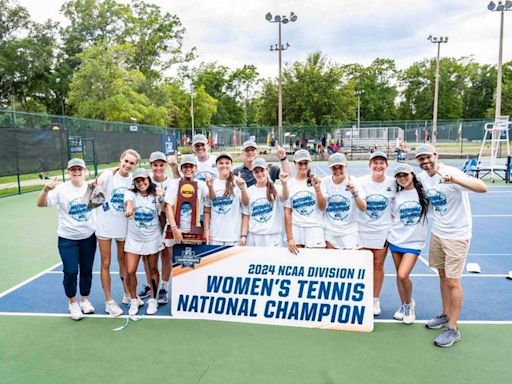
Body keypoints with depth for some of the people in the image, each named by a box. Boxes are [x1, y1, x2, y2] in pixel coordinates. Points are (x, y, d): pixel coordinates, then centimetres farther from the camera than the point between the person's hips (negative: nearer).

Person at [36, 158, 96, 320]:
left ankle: (85, 300, 31)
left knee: (86, 270, 12)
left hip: (88, 237, 3)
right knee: (71, 271, -3)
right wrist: (46, 189, -37)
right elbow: (41, 204, -17)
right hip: (67, 239, -3)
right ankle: (72, 302, 20)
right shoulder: (61, 189, -11)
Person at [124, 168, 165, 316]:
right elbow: (129, 202, -33)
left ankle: (153, 300, 28)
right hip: (134, 239, 0)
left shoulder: (156, 196, -3)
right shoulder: (131, 193, -9)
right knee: (130, 271, -3)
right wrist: (129, 209, -54)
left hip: (153, 238, 1)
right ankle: (134, 301, 19)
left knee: (153, 270, 10)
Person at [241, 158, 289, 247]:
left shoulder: (276, 189, -1)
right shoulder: (249, 191, 6)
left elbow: (285, 197, -24)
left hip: (273, 237, -2)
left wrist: (284, 183, -44)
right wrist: (243, 235, -1)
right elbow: (246, 215, 7)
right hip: (253, 237, 2)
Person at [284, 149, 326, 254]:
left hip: (314, 228, 0)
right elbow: (287, 213, 1)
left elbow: (322, 208, -1)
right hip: (295, 229, 0)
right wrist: (289, 238, -3)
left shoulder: (316, 181, 3)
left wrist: (317, 188, -14)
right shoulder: (289, 184, 1)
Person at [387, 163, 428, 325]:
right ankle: (403, 306, 30)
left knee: (403, 275, -14)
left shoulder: (422, 192, -4)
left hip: (414, 242, -3)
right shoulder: (396, 196, 4)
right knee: (399, 275, 11)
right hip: (395, 239, 3)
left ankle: (409, 304, 14)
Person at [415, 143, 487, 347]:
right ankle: (446, 315, 34)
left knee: (452, 281, 0)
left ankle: (453, 329, 13)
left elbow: (482, 188, -35)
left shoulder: (451, 172, -21)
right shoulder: (422, 177, 1)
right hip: (437, 233, 7)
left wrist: (454, 179, -49)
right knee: (442, 276, 17)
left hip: (456, 235, -6)